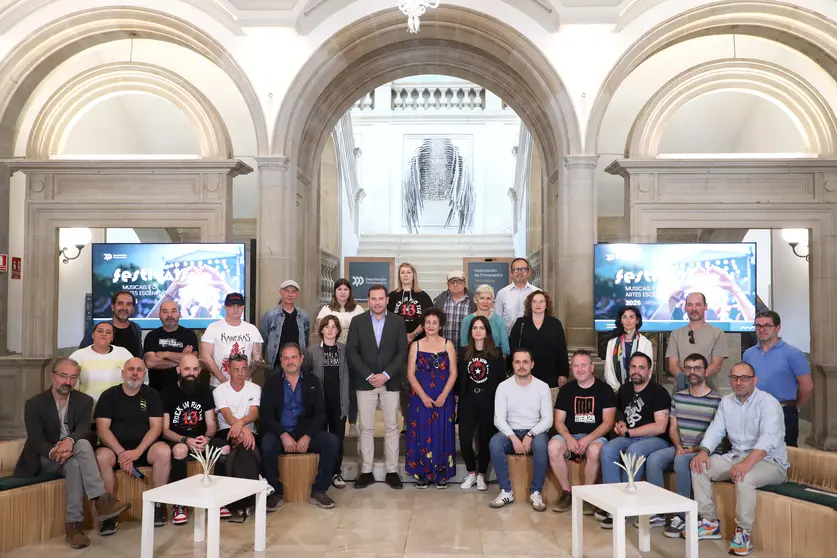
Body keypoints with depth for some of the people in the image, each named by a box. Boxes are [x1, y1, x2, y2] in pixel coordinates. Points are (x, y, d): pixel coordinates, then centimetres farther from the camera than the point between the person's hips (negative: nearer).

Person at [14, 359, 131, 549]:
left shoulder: (84, 401, 2)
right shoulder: (34, 403, -5)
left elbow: (84, 429, -14)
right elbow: (35, 440, -15)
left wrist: (70, 440, -39)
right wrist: (53, 452, -38)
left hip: (72, 455, 2)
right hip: (43, 460, -2)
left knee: (75, 463, -36)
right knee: (80, 451, -35)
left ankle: (74, 524, -37)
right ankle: (101, 500, -38)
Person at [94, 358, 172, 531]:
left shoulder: (151, 395, 6)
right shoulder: (109, 395, 3)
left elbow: (156, 427, -3)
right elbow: (102, 429, -6)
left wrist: (137, 451, -18)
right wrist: (121, 453, -20)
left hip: (143, 448, 0)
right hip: (115, 448, 0)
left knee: (164, 451, -30)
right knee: (101, 456, -33)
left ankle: (158, 504, -11)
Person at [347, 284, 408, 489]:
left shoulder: (398, 321, 3)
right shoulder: (357, 321, 3)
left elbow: (402, 351, -1)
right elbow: (351, 351, -2)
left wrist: (386, 374, -12)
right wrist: (368, 375, -11)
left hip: (390, 382, 0)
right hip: (365, 382, 0)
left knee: (392, 427, 4)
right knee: (365, 428, 3)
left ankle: (392, 471, 12)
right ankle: (366, 471, 11)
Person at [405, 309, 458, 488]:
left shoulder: (448, 345, 3)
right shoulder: (416, 345, 4)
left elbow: (453, 373, -1)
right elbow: (410, 373, -1)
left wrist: (443, 396, -12)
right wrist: (423, 396, -12)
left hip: (443, 398, 0)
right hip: (420, 398, 0)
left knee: (442, 434, 3)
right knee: (421, 434, 2)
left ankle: (442, 474, 13)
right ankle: (421, 473, 12)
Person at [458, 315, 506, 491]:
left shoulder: (496, 353, 0)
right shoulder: (464, 353, 6)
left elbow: (502, 379, -1)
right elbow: (459, 378, 7)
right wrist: (460, 397, 0)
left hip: (489, 402, -1)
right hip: (468, 401, 2)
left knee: (485, 439, 5)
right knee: (464, 438, -4)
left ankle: (481, 475, 22)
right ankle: (471, 473, 17)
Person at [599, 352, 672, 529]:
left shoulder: (658, 392, -8)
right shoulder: (624, 390, 13)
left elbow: (660, 427, -17)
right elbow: (620, 412, 31)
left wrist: (628, 432, -13)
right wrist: (620, 424, 7)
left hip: (656, 440, -5)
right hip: (629, 437, 6)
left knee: (634, 451, -36)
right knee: (607, 450, -25)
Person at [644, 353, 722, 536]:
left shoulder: (717, 400, -5)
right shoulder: (678, 397, 12)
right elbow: (672, 429, 11)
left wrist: (693, 449, -17)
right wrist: (679, 447, -7)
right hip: (680, 448, 5)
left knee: (681, 461, -34)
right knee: (653, 459, -21)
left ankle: (681, 516, -22)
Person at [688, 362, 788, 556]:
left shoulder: (768, 403, -15)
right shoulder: (726, 401, 7)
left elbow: (768, 438, -29)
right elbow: (716, 429, 2)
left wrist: (747, 463, -43)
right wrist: (704, 451, -18)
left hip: (769, 461, -7)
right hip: (736, 456, 7)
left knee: (744, 478, -36)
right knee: (699, 467, -11)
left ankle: (744, 532, -18)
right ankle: (710, 522, -2)